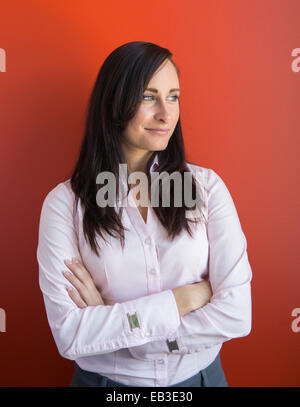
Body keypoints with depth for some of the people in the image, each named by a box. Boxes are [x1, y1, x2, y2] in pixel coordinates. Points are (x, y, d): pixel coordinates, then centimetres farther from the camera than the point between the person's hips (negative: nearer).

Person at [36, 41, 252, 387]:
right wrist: (186, 297, -19)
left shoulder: (207, 186, -10)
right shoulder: (64, 202, -13)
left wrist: (110, 324, -17)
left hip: (200, 375, 1)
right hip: (105, 378, 0)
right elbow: (69, 336, -19)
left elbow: (237, 315, -16)